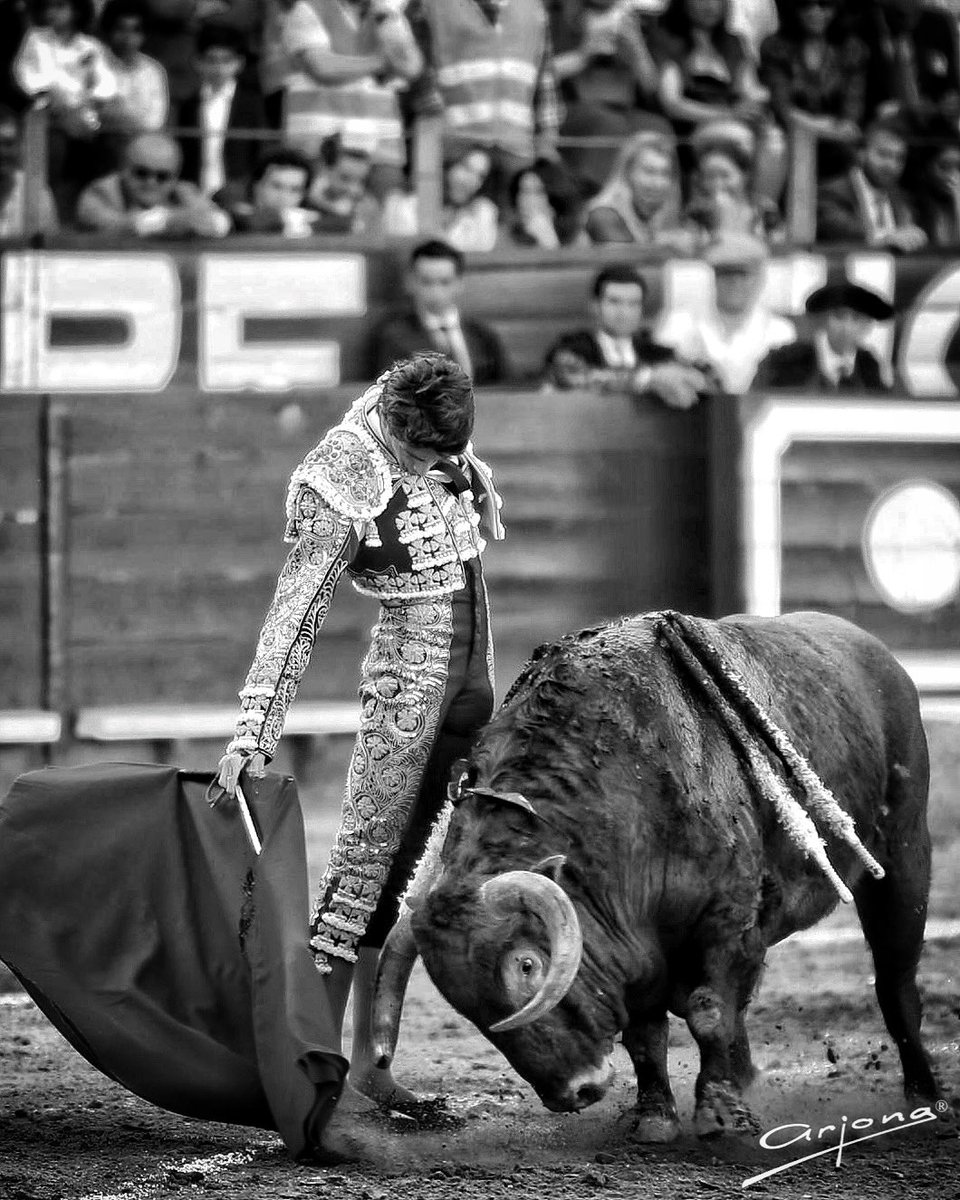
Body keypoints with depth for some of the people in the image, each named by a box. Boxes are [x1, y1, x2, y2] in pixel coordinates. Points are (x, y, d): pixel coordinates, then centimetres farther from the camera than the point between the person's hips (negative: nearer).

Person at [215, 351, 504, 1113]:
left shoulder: (439, 433, -1)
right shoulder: (345, 489, -20)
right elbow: (297, 613, -22)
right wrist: (255, 732, -26)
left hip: (472, 675, 7)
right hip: (408, 681, -7)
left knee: (400, 865, 7)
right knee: (366, 857, -9)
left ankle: (367, 1056, 9)